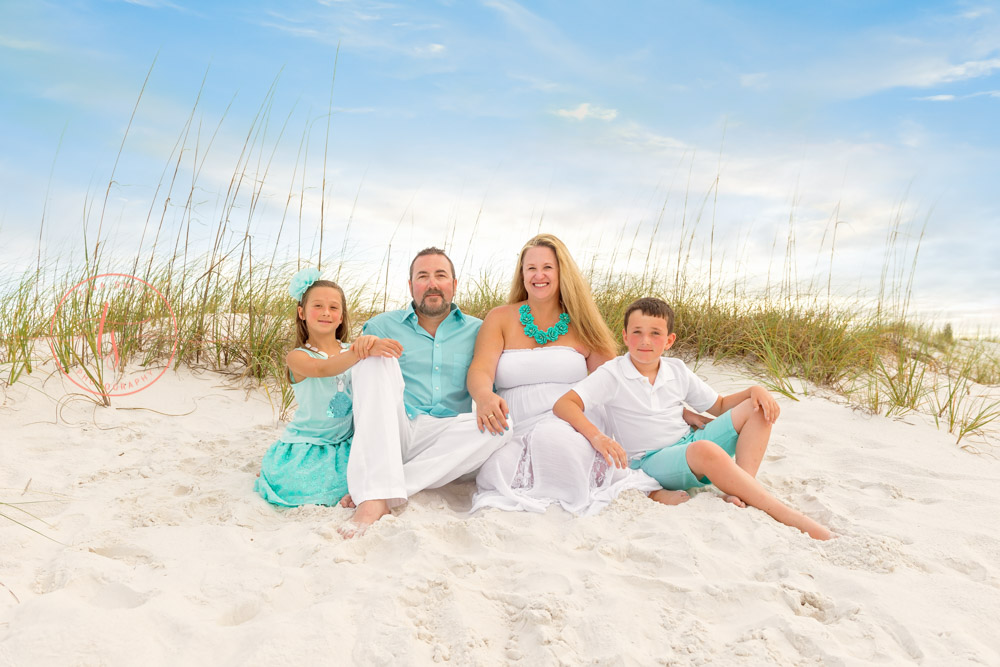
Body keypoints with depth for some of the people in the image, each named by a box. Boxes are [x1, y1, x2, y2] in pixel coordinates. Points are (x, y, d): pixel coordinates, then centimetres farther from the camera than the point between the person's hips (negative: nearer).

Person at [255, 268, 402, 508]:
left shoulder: (351, 350, 7)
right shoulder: (298, 357, -7)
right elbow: (322, 369, -28)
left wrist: (370, 342, -32)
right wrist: (363, 352, -46)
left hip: (345, 443, 3)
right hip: (306, 444, -3)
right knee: (299, 485, -27)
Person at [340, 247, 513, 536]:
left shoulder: (477, 331, 15)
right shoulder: (383, 326, 14)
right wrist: (365, 348, -14)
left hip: (444, 443, 0)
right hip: (385, 438, 0)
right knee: (377, 358, -23)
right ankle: (374, 497, -37)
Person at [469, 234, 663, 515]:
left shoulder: (581, 325, 13)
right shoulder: (500, 319, 12)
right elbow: (480, 369, -3)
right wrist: (484, 395, -27)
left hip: (573, 427, 0)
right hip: (516, 436, 0)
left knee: (551, 437, -37)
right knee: (496, 475, -33)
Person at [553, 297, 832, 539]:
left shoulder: (677, 371, 9)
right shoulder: (612, 375, -8)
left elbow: (719, 406, 18)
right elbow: (563, 405, -19)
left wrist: (755, 390, -1)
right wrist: (596, 435, -35)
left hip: (689, 444, 7)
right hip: (651, 461, -7)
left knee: (757, 410, -3)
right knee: (705, 450, -38)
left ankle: (740, 493, -23)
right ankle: (789, 516, -32)